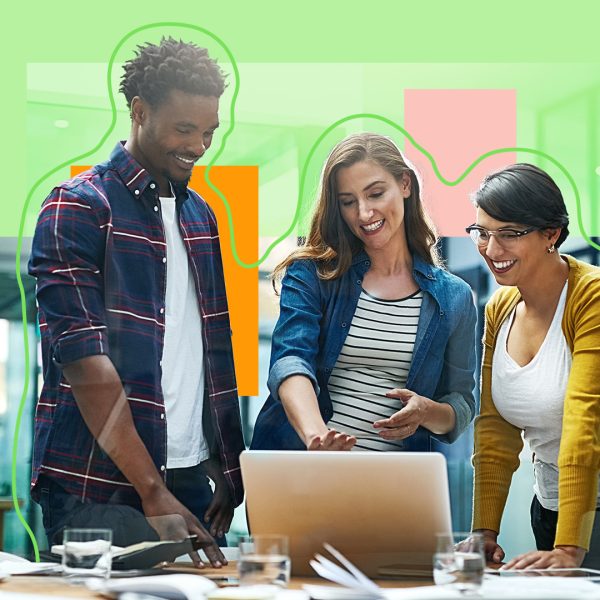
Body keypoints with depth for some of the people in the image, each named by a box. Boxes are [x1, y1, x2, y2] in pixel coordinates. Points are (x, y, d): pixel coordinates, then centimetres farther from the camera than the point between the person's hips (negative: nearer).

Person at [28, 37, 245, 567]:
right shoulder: (79, 207, -8)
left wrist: (226, 469, 9)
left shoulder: (199, 214, 14)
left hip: (190, 476, 6)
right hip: (98, 487, -6)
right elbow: (84, 361, -16)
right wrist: (153, 493, -19)